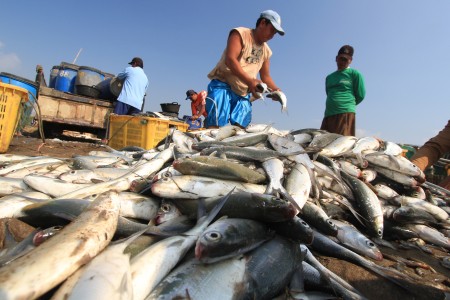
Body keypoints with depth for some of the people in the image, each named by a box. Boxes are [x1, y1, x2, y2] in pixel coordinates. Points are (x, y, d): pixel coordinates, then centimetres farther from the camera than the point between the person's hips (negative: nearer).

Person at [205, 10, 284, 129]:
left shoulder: (266, 51, 17)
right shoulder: (240, 34, -3)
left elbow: (265, 76, 23)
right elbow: (230, 60, -19)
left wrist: (276, 90, 0)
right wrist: (249, 81, -34)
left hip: (243, 94, 6)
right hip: (222, 85, -6)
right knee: (214, 126, -19)